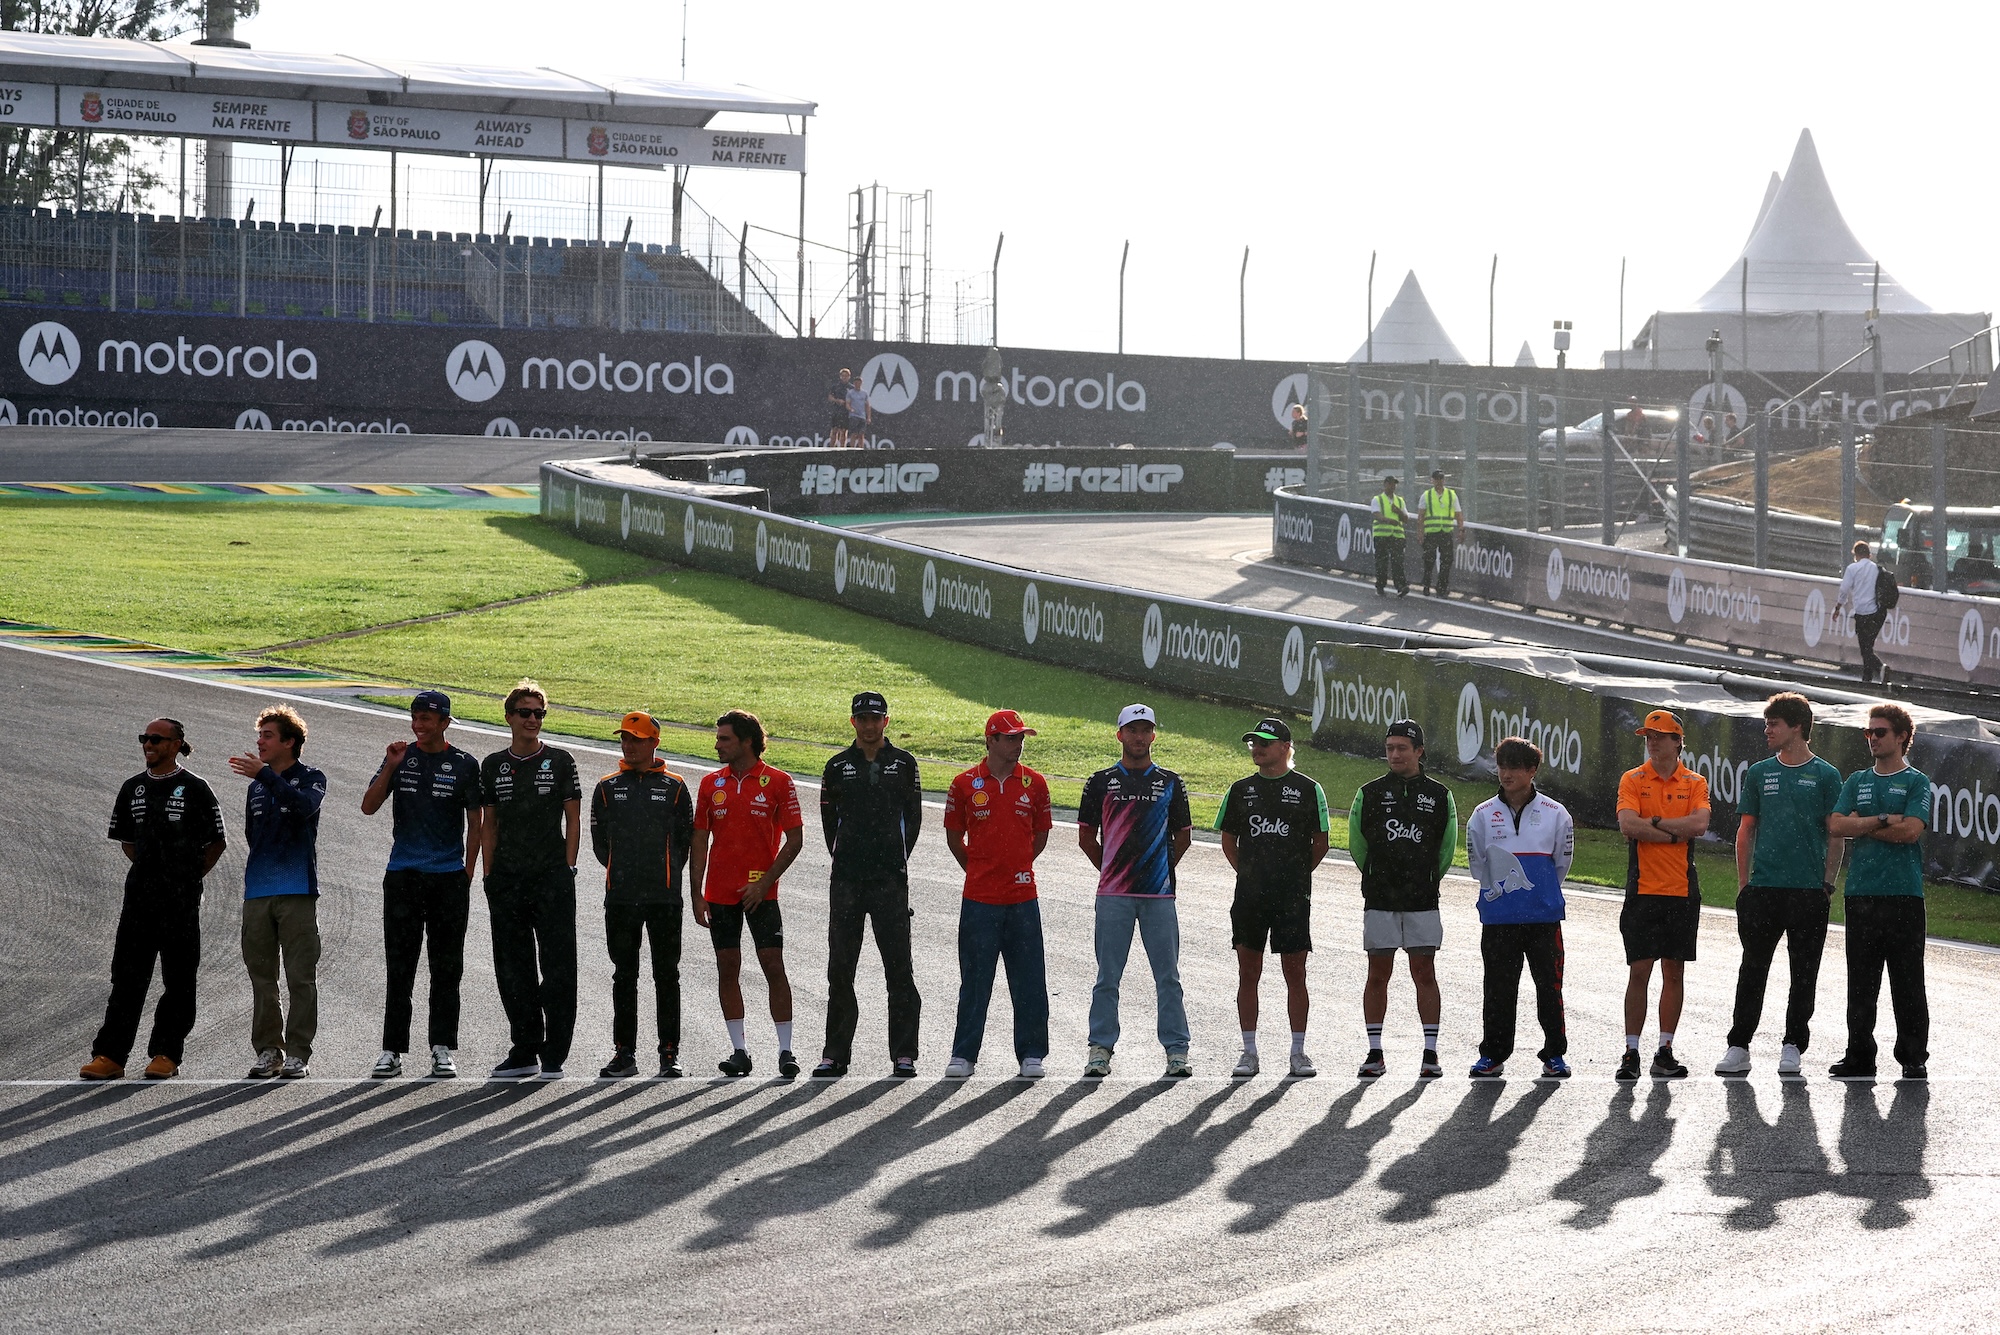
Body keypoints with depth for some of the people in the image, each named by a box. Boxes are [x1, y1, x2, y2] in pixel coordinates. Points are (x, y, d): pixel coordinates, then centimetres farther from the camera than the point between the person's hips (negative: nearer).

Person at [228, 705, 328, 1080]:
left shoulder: (311, 779, 2)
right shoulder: (256, 788, 18)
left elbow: (304, 804, -21)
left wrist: (264, 774, -24)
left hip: (297, 892, -5)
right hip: (257, 893, 5)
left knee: (301, 976, -5)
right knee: (261, 975, 6)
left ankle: (298, 1053, -2)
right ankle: (268, 1050, 12)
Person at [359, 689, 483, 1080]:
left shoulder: (464, 765, 3)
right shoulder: (401, 758, 7)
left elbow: (475, 824, 5)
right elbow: (368, 807, 0)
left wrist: (467, 878, -1)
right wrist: (390, 768, -12)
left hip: (449, 878, -1)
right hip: (402, 875, 1)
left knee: (446, 969, 2)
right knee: (399, 967, 1)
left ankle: (442, 1050, 7)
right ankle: (392, 1050, 3)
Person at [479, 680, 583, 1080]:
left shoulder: (559, 761, 3)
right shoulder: (493, 766, 11)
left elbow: (573, 820, 3)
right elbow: (488, 825, 13)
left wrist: (567, 869, -5)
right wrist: (489, 874, 5)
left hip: (552, 880, -3)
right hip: (507, 881, 3)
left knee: (557, 968, -5)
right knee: (513, 970, 7)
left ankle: (554, 1056, -1)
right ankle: (524, 1052, 15)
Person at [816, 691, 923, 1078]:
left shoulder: (903, 763, 7)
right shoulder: (838, 767, 9)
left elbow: (913, 816, 12)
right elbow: (829, 820, 15)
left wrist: (897, 859, 8)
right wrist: (844, 859, 10)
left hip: (891, 879, -1)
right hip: (846, 879, 1)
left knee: (898, 966, -3)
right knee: (840, 968, 3)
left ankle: (903, 1053, 0)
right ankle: (835, 1053, 9)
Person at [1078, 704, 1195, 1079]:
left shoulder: (1170, 783, 9)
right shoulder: (1101, 782, 7)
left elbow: (1183, 836, 15)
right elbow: (1086, 837, 10)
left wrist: (1162, 868, 10)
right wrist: (1111, 870, 8)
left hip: (1159, 893, 0)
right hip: (1113, 894, 0)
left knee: (1168, 977, 1)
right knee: (1108, 977, 1)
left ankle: (1177, 1050, 5)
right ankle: (1100, 1048, 7)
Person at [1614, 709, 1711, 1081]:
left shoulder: (1694, 783, 6)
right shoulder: (1633, 780, 3)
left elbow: (1700, 824, -11)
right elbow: (1628, 825, -12)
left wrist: (1654, 822, -11)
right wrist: (1676, 832, -10)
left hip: (1682, 891, 1)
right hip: (1643, 889, -1)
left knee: (1674, 972, 4)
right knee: (1639, 971, -4)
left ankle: (1665, 1051, 10)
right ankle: (1631, 1053, -1)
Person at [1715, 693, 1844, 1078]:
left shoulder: (1825, 776, 2)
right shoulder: (1759, 773, 10)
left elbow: (1836, 835, 2)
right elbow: (1746, 831, 12)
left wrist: (1828, 885, -4)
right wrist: (1744, 885, 6)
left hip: (1809, 890, -2)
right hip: (1763, 888, 2)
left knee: (1804, 972, 3)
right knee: (1753, 969, 2)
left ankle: (1793, 1046, 11)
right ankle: (1738, 1047, 5)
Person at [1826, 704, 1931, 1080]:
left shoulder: (1916, 783, 3)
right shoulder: (1856, 782, 15)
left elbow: (1911, 830, -11)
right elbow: (1836, 826, 2)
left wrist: (1861, 824, -4)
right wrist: (1884, 821, -7)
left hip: (1904, 894, -4)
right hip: (1861, 894, 4)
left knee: (1908, 983, -2)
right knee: (1860, 982, 4)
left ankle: (1914, 1059, 4)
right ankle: (1859, 1057, 9)